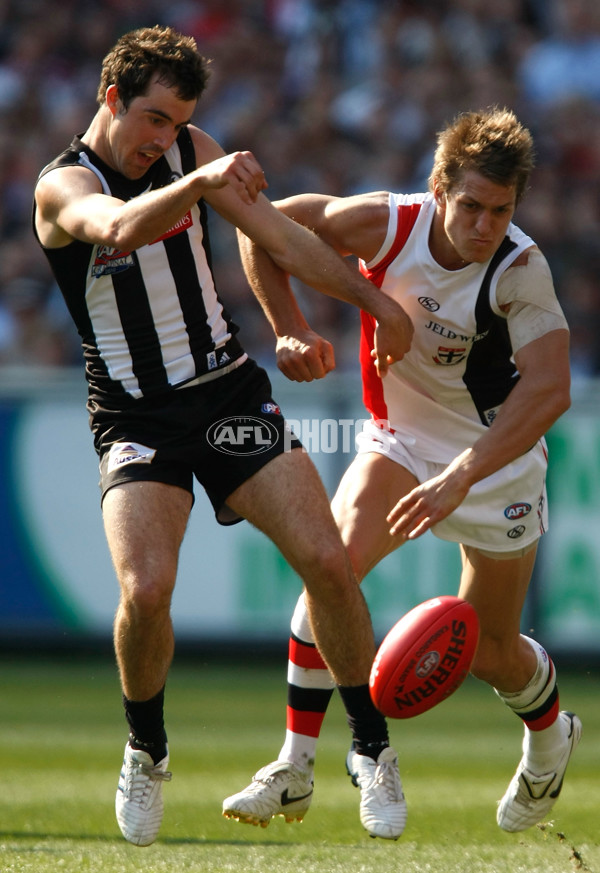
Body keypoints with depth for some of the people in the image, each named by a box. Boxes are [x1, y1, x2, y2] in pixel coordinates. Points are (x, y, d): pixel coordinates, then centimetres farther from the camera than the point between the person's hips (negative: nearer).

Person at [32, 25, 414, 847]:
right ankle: (146, 752, 2)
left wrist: (373, 298, 16)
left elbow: (277, 233, 14)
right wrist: (200, 182, -54)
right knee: (146, 588, -25)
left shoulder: (190, 152, 4)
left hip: (228, 390, 4)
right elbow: (120, 227, -37)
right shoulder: (63, 185, -13)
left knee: (328, 562, -10)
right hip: (134, 417, -4)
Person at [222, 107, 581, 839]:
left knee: (487, 653, 6)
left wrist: (460, 477, -46)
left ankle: (550, 737, 41)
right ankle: (296, 763, -16)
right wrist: (289, 331, -13)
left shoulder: (519, 270, -27)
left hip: (499, 459, -2)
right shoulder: (386, 225, -20)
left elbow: (549, 389, -38)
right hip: (400, 440, 2)